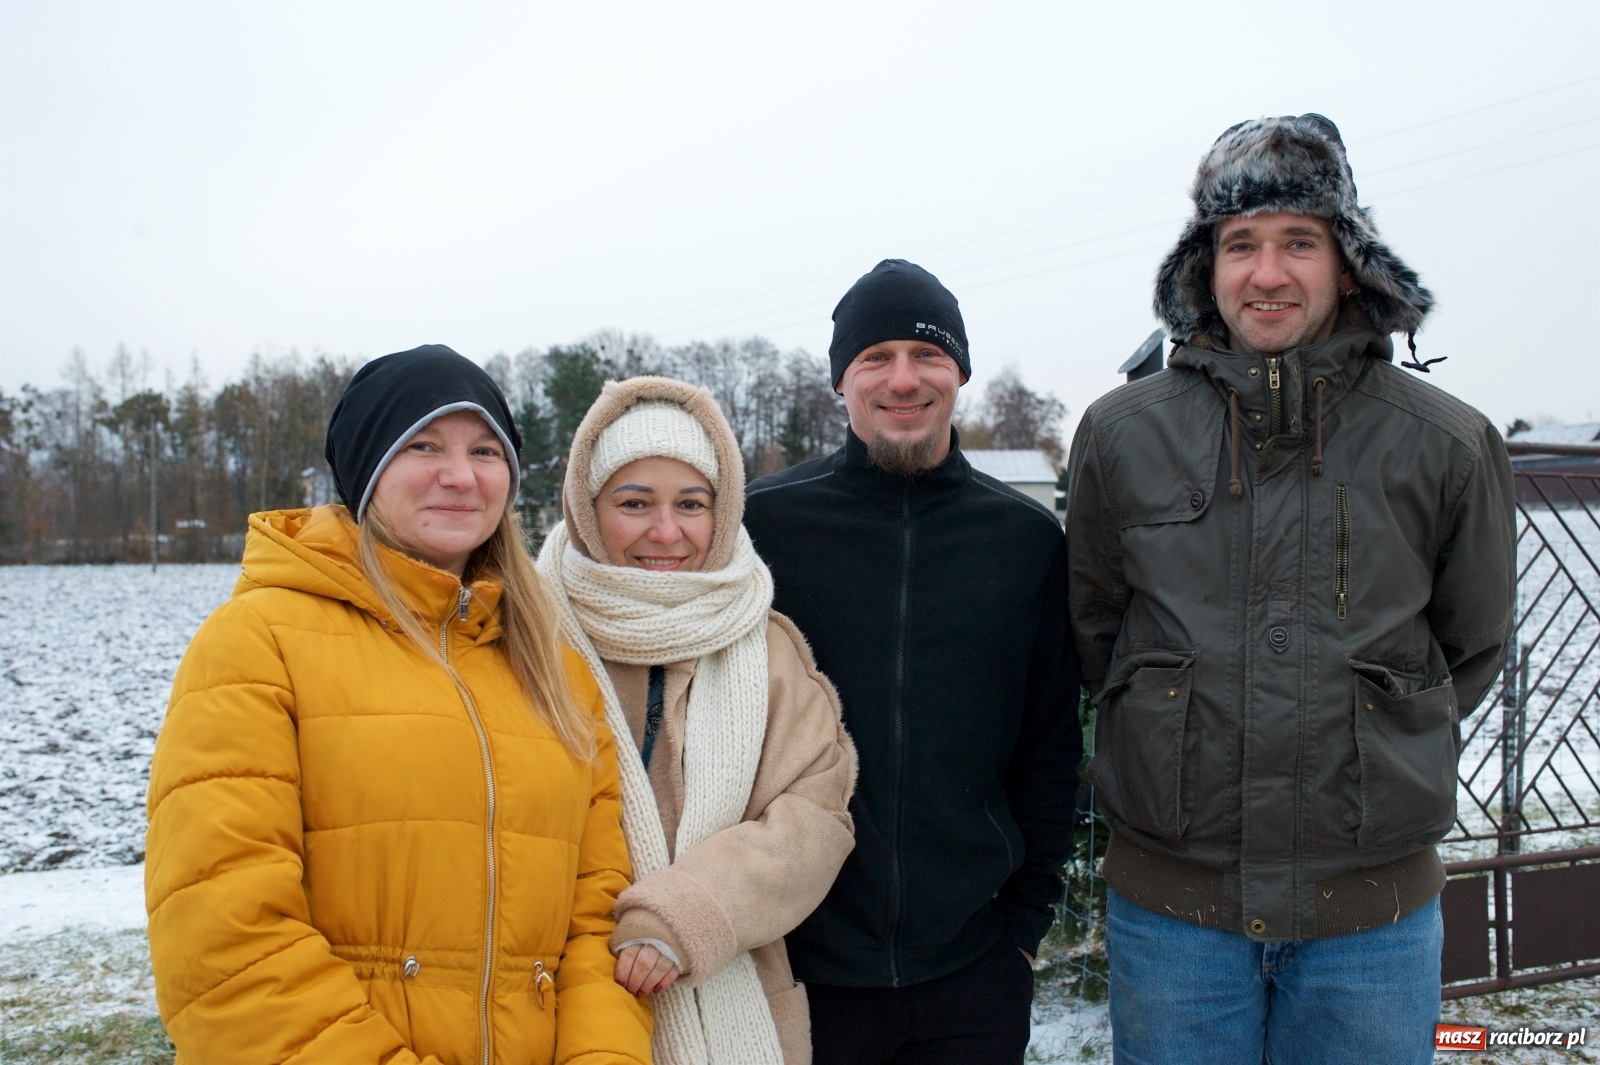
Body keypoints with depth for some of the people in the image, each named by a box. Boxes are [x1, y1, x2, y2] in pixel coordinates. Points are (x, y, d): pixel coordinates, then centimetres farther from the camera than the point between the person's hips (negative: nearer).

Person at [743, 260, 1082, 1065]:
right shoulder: (765, 522, -4)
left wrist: (1030, 911, 3)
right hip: (800, 967, -1)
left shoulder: (1029, 538, 2)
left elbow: (1049, 749, 6)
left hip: (975, 971, 2)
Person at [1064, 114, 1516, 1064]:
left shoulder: (1446, 445, -3)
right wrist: (1185, 737, 8)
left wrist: (1379, 756, 8)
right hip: (1171, 899, 0)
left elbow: (1473, 648, 10)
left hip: (1373, 906, 0)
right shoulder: (1119, 435, -2)